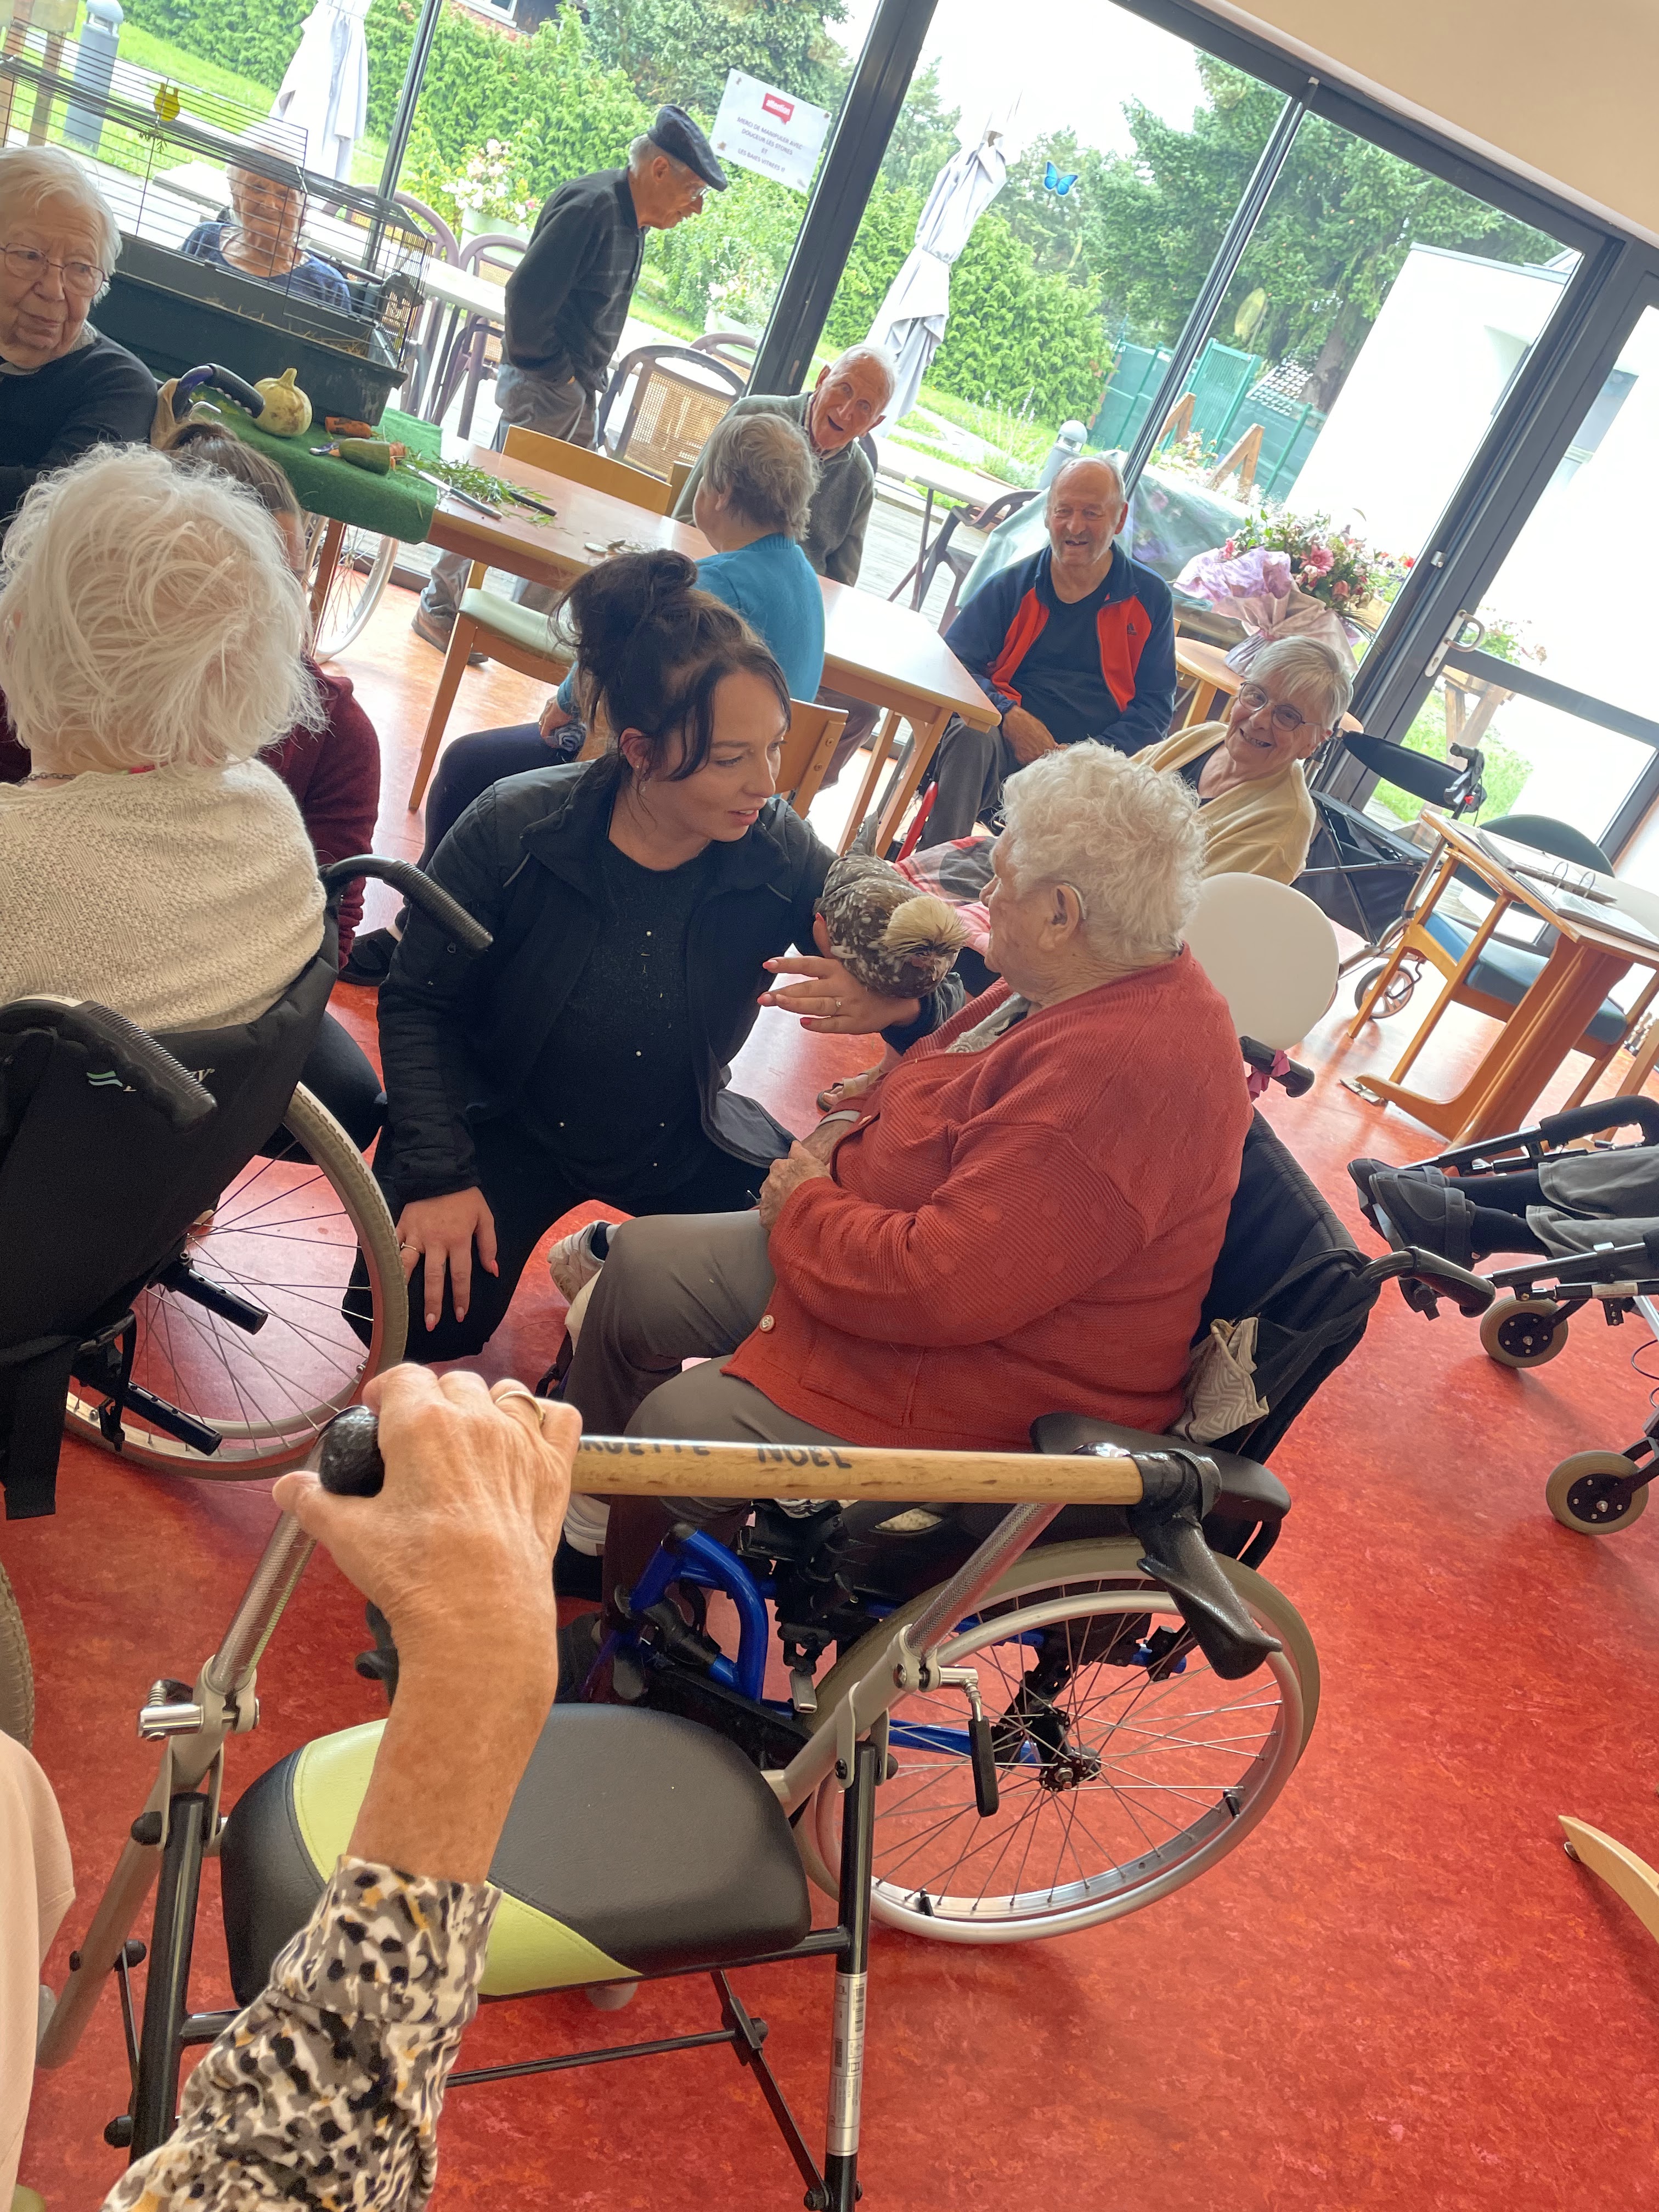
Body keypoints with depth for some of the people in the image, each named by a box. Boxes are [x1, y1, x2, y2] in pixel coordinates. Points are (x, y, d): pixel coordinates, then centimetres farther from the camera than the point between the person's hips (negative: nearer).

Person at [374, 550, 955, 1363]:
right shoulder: (514, 830, -20)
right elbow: (418, 1003, -10)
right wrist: (438, 1174, -20)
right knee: (425, 1319, -23)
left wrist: (904, 1003, -40)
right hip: (510, 1125, -2)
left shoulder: (781, 854, -17)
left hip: (678, 1142, 3)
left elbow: (940, 999, -14)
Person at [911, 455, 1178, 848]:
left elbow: (1155, 703, 9)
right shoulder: (1014, 585, 9)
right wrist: (1009, 716, -13)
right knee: (972, 735, -34)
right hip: (1006, 739, 0)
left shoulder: (1150, 598, 11)